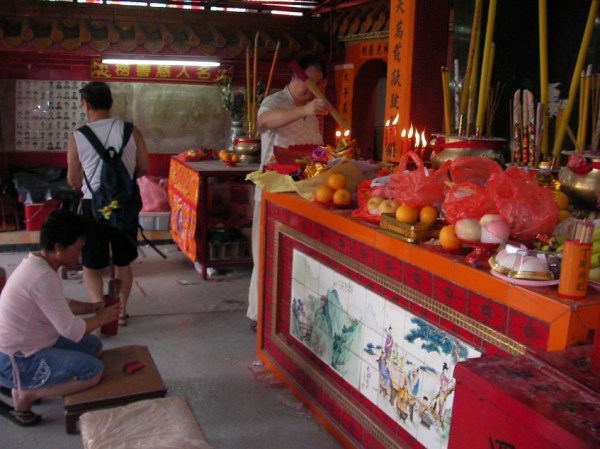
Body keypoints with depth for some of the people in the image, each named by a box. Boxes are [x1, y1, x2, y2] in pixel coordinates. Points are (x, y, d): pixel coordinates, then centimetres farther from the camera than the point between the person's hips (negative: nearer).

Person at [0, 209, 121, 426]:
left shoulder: (37, 262, 2)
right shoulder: (43, 277, -29)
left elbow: (61, 305, 18)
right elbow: (71, 330, -24)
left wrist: (91, 307, 4)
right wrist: (101, 318, -7)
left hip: (28, 343, 10)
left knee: (92, 345, 16)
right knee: (93, 370, -16)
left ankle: (27, 384, 16)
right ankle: (26, 394, -1)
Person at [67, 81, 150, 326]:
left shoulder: (77, 137, -5)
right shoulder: (130, 131, -4)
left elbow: (73, 181, 3)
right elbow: (144, 169, 3)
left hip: (93, 206, -2)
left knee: (91, 266, 11)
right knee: (123, 263, 19)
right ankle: (120, 311, 26)